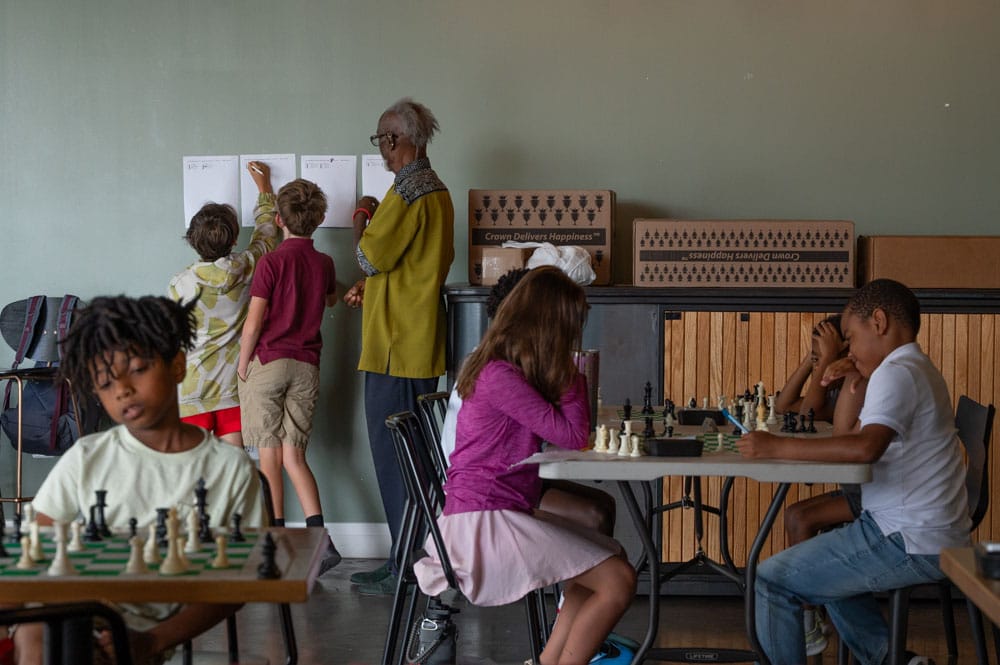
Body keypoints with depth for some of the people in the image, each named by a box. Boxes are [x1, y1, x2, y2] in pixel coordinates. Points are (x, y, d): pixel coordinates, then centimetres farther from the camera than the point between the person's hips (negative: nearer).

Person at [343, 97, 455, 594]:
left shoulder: (406, 193, -17)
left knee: (392, 455, -4)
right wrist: (369, 288, 16)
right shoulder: (438, 191, 15)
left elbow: (371, 258, -16)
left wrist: (360, 222, 2)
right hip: (423, 344, 10)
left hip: (396, 346, -10)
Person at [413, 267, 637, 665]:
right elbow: (573, 436, -16)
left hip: (499, 515, 10)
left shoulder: (510, 370, 14)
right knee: (619, 581, -14)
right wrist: (572, 375, -4)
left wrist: (569, 378, 1)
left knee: (611, 555, 17)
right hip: (483, 522, -10)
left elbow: (568, 432, 13)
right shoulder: (498, 375, -16)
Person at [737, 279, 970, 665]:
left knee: (772, 581, -8)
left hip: (909, 542, -11)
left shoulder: (897, 373, -15)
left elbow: (865, 447, -32)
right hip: (931, 534, 11)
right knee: (829, 574, 34)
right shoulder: (918, 370, 18)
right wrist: (855, 383, 7)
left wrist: (777, 447, -27)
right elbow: (849, 435, 20)